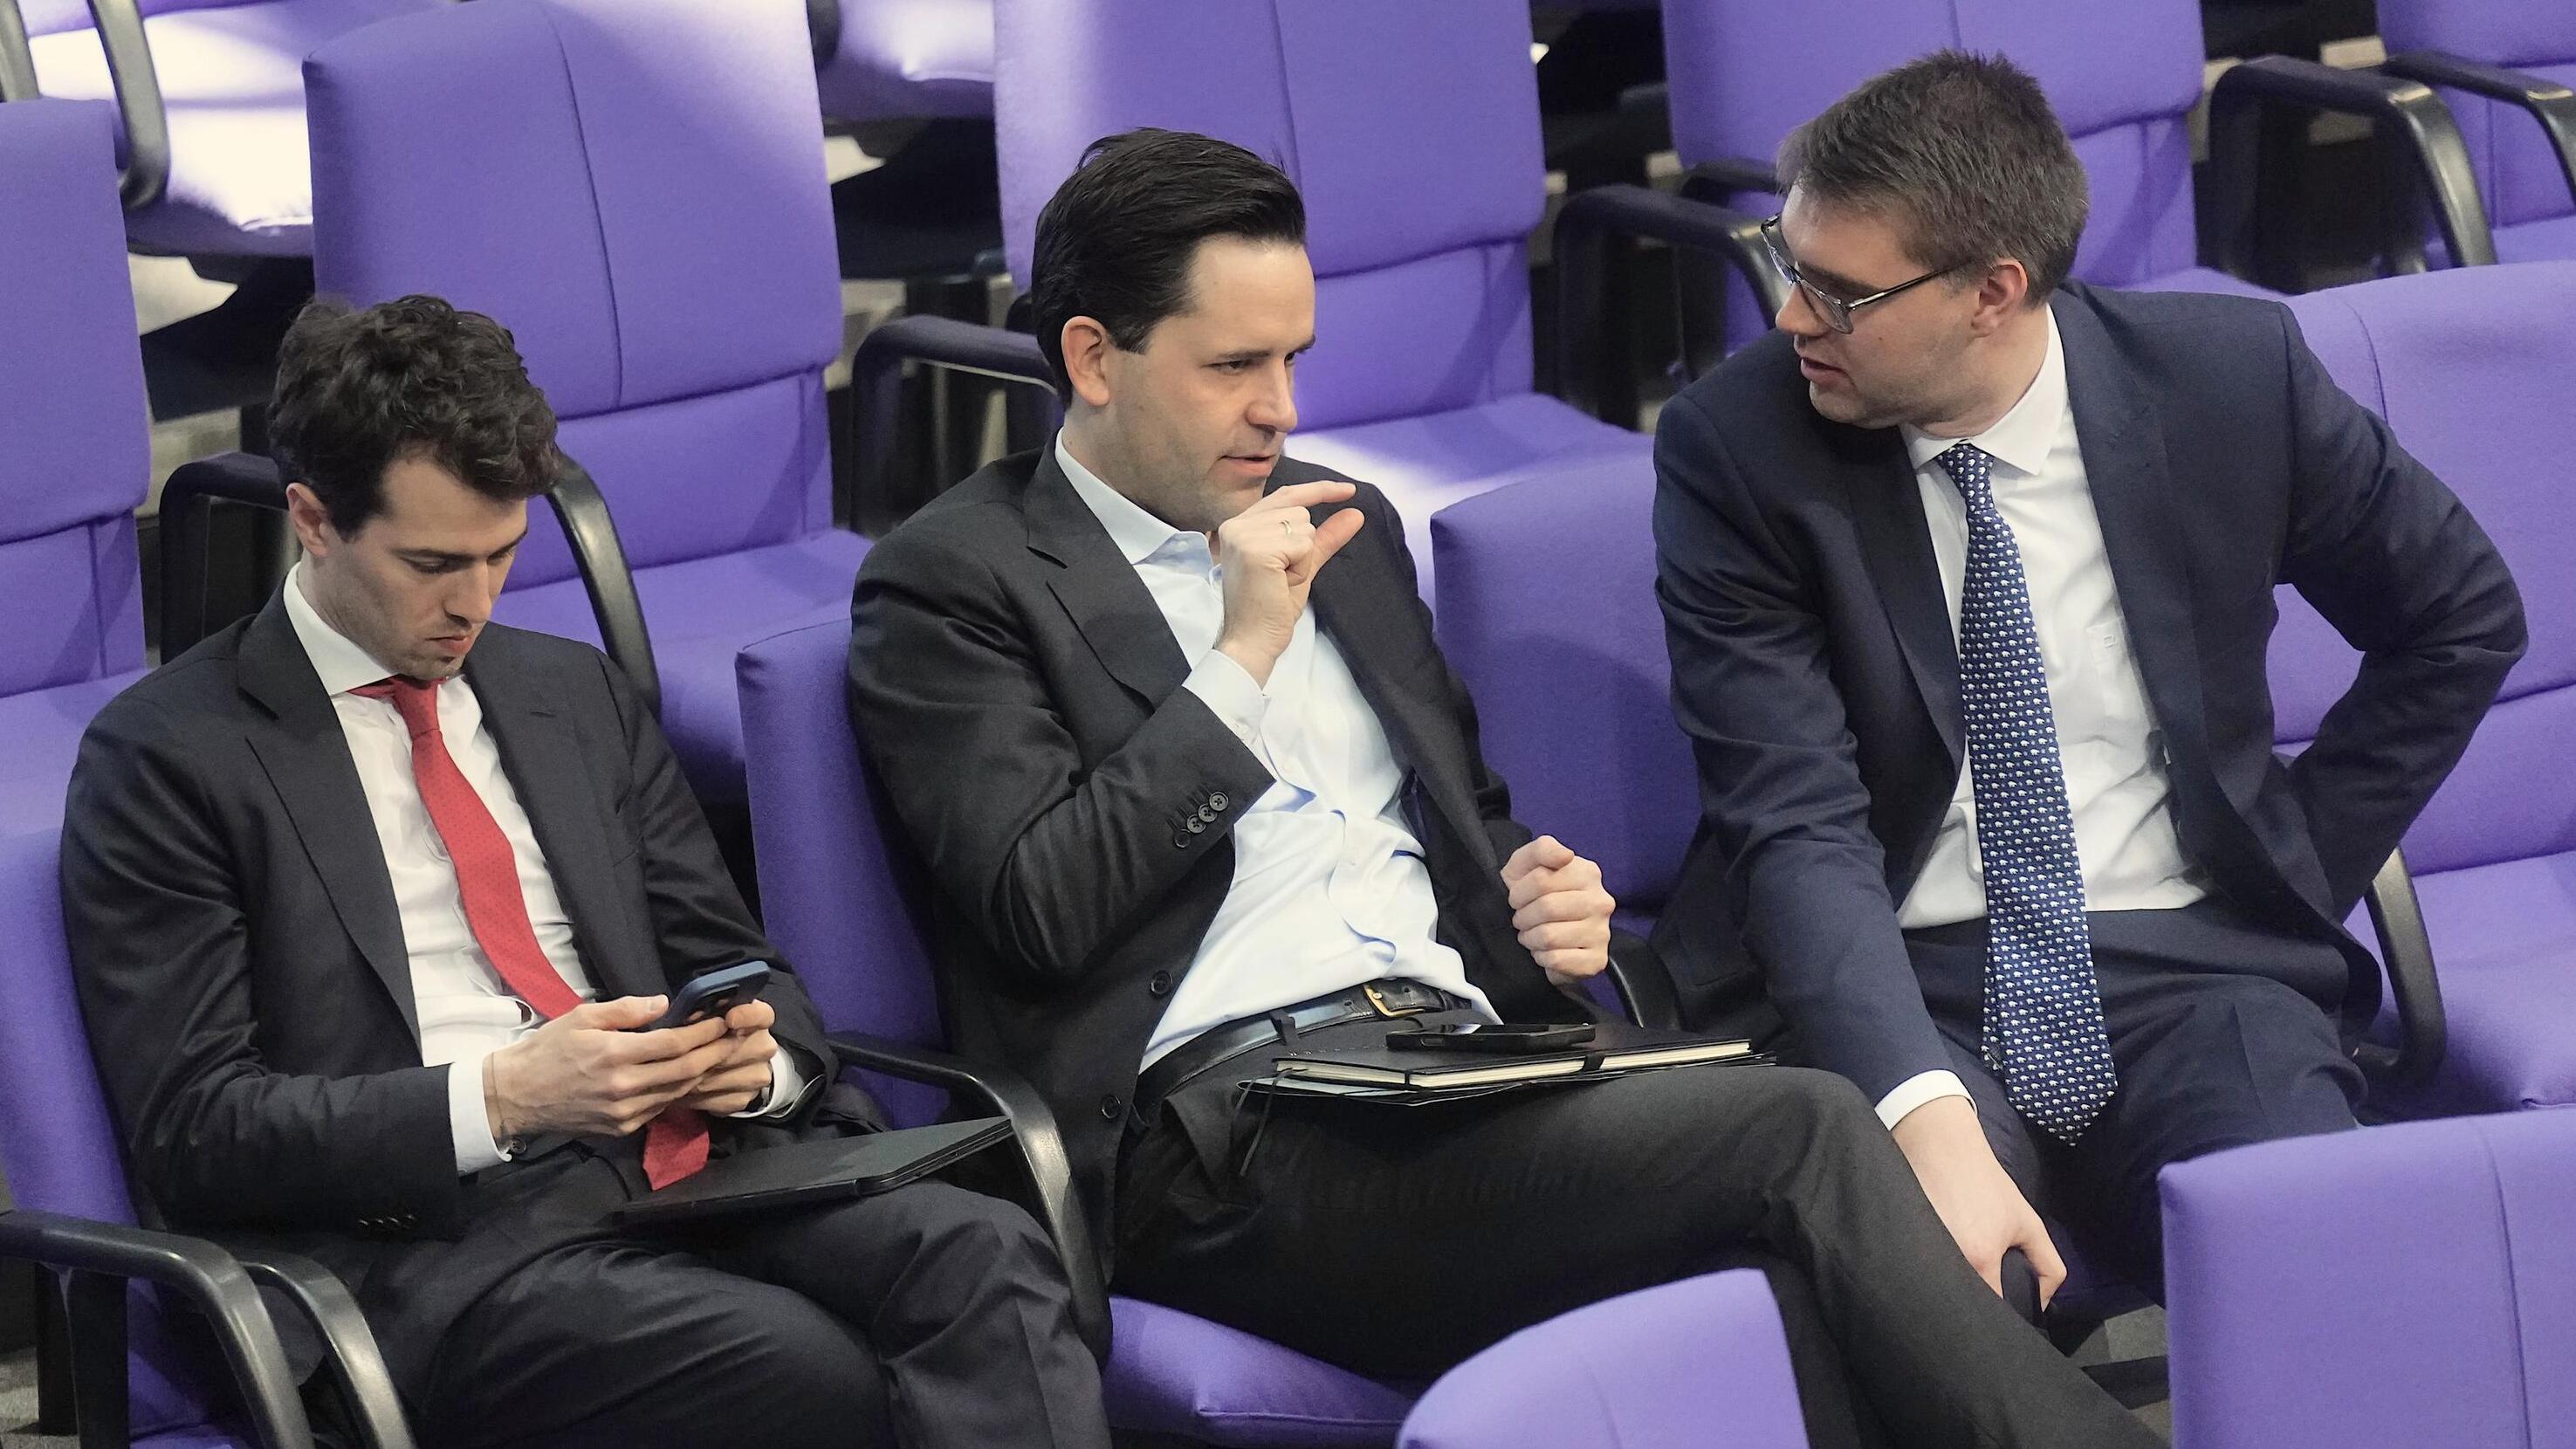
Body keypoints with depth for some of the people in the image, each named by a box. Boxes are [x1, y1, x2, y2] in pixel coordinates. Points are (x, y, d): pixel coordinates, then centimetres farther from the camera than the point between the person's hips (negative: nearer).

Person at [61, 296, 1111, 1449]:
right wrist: (500, 1097, -16)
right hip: (433, 1234, -6)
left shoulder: (579, 696, 22)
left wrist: (751, 1057, -3)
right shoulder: (164, 760, 4)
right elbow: (194, 1134, -4)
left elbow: (738, 965, 24)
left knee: (985, 1258, -27)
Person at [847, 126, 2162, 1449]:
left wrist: (1536, 902, 9)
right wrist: (1243, 660, -7)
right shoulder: (951, 584, 4)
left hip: (1458, 1058, 6)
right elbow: (1042, 914, -8)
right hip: (1223, 1132, -6)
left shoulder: (1340, 525, 24)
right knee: (1800, 1138, -26)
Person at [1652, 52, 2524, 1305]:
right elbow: (1797, 822, -14)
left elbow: (2460, 621, 16)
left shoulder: (2228, 376, -1)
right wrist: (1927, 1120, -28)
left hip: (2190, 967, 2)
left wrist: (2299, 866, 8)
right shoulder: (1735, 444, -6)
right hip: (1895, 991, -1)